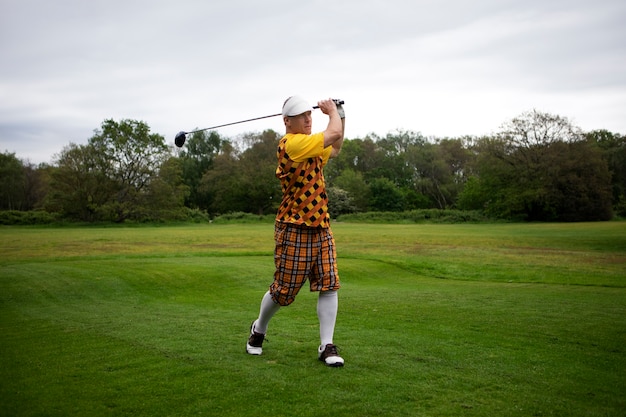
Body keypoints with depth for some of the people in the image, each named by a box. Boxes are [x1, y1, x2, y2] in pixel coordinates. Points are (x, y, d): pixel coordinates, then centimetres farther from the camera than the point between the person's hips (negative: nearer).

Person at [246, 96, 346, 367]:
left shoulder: (311, 146, 13)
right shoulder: (292, 144, -17)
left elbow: (335, 149, 31)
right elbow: (333, 134, -19)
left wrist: (340, 116, 18)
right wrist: (332, 112, 1)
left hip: (321, 227, 8)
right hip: (294, 230, -8)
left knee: (329, 285, -1)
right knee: (283, 290, 4)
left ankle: (327, 346, 5)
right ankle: (259, 329, 31)